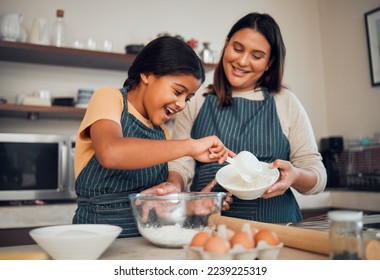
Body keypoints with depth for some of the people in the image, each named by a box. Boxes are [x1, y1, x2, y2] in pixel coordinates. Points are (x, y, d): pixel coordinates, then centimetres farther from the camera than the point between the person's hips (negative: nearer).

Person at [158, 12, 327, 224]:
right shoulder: (195, 103, 9)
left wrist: (295, 176, -15)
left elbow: (318, 176, 6)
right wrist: (174, 184, -20)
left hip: (274, 224, 0)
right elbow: (180, 162, 2)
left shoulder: (286, 103, 7)